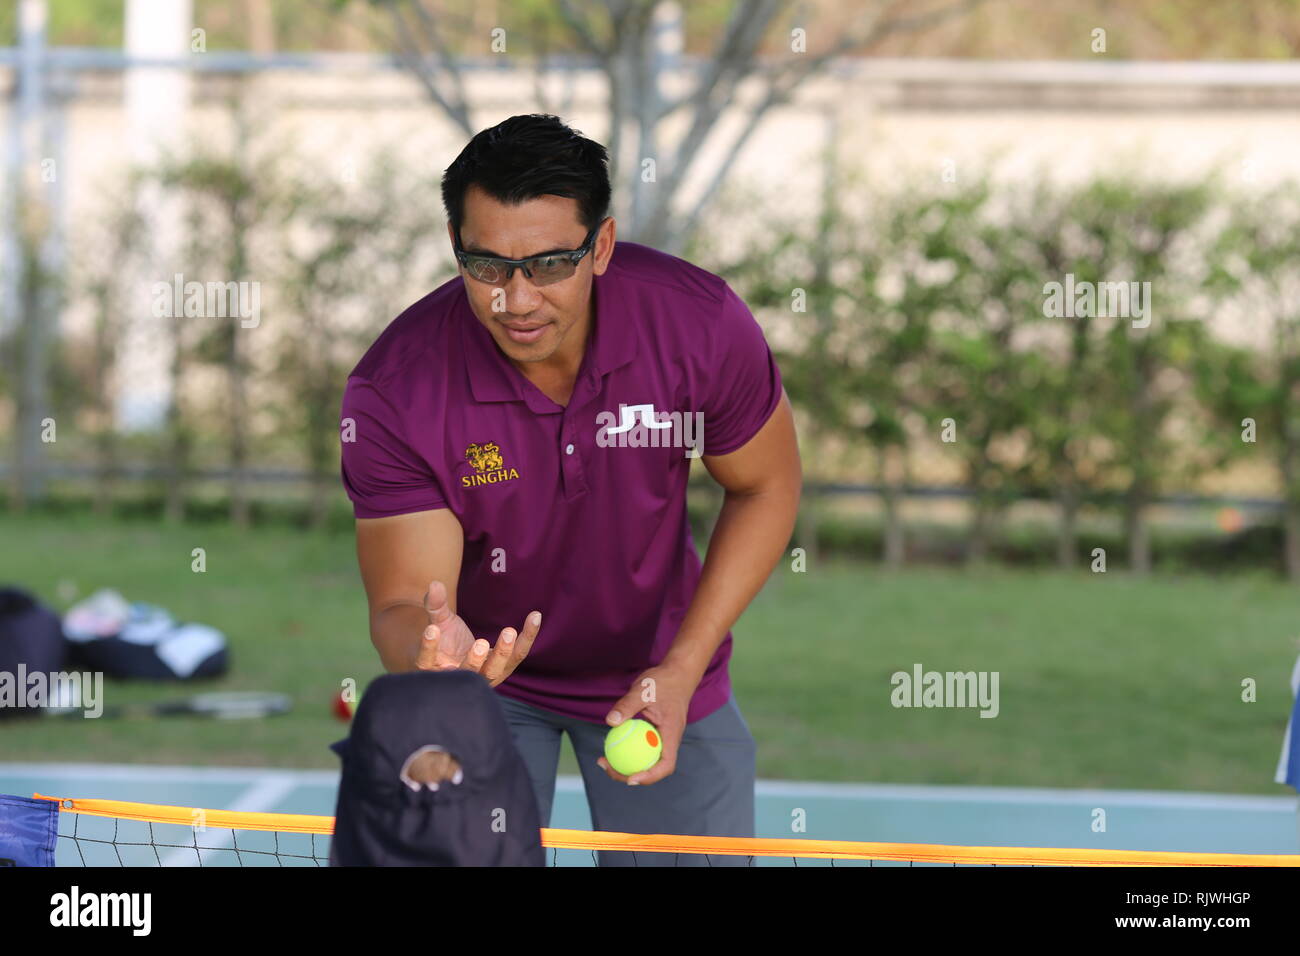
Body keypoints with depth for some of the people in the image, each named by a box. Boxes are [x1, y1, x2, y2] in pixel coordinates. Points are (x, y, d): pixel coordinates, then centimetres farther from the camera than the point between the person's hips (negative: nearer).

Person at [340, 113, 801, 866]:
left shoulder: (702, 323, -24)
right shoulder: (392, 392, -28)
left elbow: (766, 487, -7)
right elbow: (400, 601, -26)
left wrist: (681, 671, -15)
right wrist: (428, 648, -52)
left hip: (657, 673, 1)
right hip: (482, 665, -1)